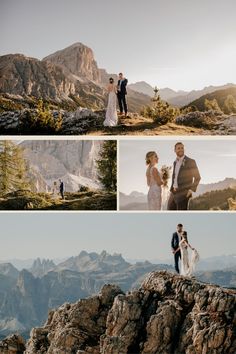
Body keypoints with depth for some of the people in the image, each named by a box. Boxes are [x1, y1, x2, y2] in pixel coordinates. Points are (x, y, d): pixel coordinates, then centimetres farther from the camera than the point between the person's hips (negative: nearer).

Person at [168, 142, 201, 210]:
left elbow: (197, 177, -5)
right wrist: (171, 190, 14)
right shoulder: (175, 162, 16)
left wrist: (192, 190, -14)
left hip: (183, 193, -7)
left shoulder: (191, 161, -6)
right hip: (173, 193, 7)